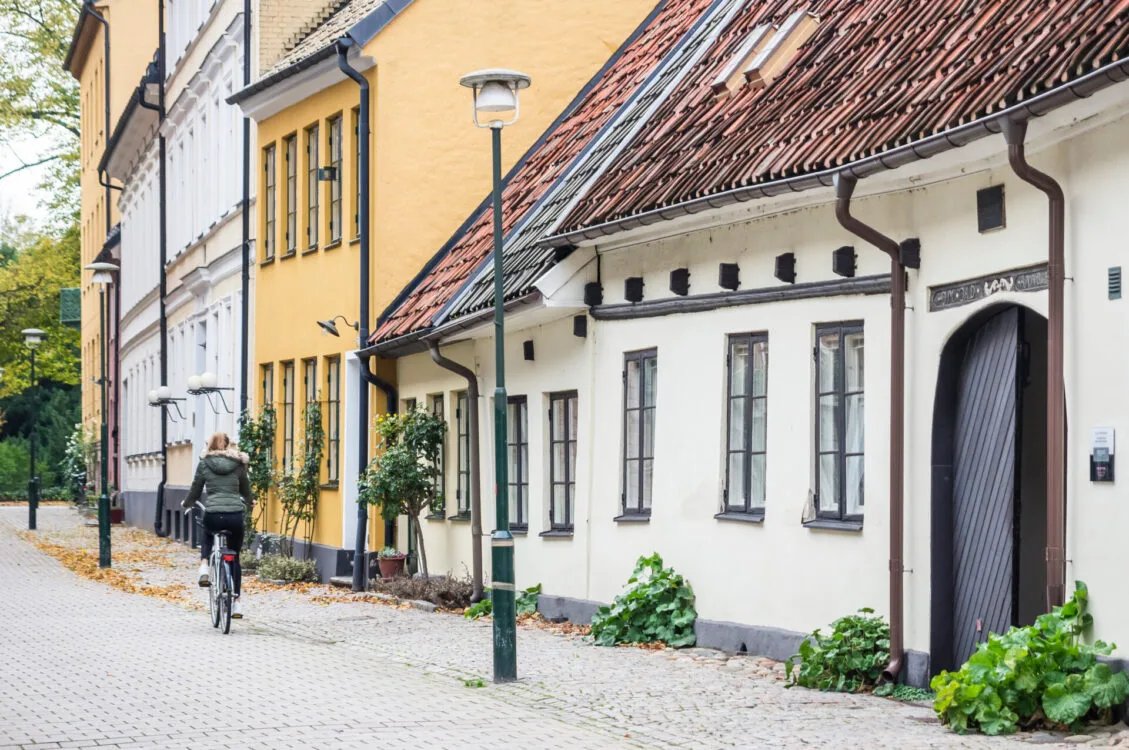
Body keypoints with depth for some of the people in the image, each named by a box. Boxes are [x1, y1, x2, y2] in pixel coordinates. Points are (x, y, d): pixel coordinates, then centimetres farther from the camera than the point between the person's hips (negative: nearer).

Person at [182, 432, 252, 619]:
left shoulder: (204, 464, 5)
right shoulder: (238, 464, 9)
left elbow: (196, 490, 9)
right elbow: (245, 490, 20)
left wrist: (187, 503, 31)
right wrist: (249, 503, 42)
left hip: (212, 515, -1)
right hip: (235, 515, 1)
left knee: (207, 537, 35)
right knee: (235, 558, 17)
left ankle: (204, 568, 8)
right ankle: (236, 602, 13)